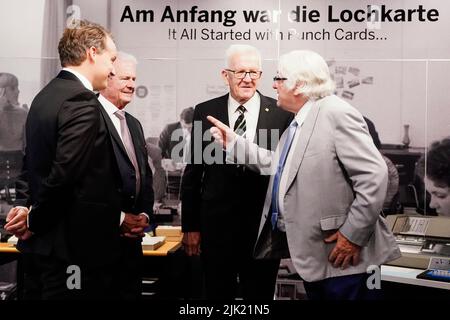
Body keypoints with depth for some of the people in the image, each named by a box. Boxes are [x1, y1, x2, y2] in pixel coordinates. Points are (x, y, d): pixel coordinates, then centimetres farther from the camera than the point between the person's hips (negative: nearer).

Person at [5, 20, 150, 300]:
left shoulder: (45, 96, 12)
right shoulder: (83, 102, -18)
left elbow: (32, 164, 14)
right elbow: (64, 175, -24)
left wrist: (24, 205, 5)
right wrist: (34, 221, -10)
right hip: (74, 248, -9)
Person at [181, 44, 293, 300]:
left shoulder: (282, 114, -3)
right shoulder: (205, 112, 1)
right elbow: (193, 173, 4)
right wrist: (190, 226, 3)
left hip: (265, 225, -1)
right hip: (217, 224, 1)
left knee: (260, 295, 14)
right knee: (217, 294, 14)